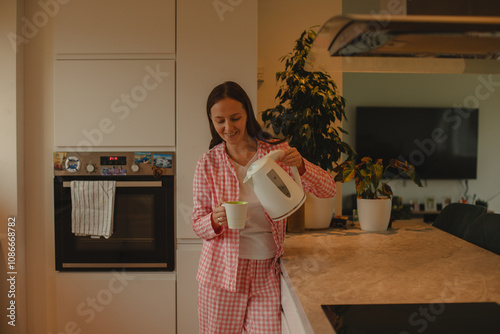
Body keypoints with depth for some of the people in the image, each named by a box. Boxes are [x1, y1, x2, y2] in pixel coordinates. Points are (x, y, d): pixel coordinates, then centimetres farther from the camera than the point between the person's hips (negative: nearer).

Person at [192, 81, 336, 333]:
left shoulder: (277, 152, -3)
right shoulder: (208, 163, -3)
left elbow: (328, 190, -6)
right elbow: (199, 226, 0)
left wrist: (300, 165, -25)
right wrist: (216, 220, -24)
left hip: (266, 272, 0)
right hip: (222, 271, 0)